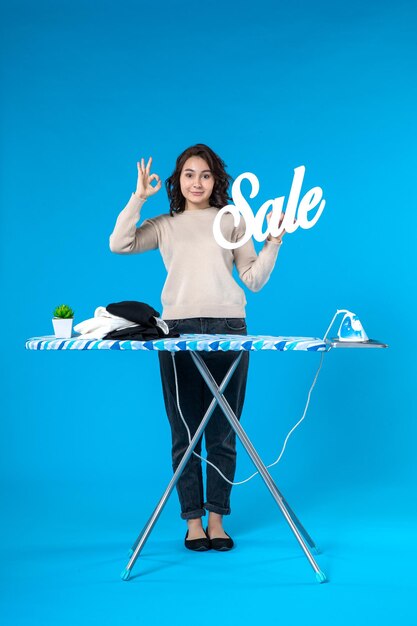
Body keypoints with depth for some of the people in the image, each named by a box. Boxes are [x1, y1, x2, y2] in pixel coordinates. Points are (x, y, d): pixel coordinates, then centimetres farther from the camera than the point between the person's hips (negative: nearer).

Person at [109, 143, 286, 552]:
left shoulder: (233, 222, 15)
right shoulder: (164, 226, 15)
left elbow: (254, 280, 9)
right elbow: (119, 244, -2)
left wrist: (272, 244, -3)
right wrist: (138, 198, 0)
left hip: (228, 329, 0)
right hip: (178, 330, 0)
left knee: (222, 433, 2)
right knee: (185, 432, 1)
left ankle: (217, 518, 11)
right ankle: (193, 520, 9)